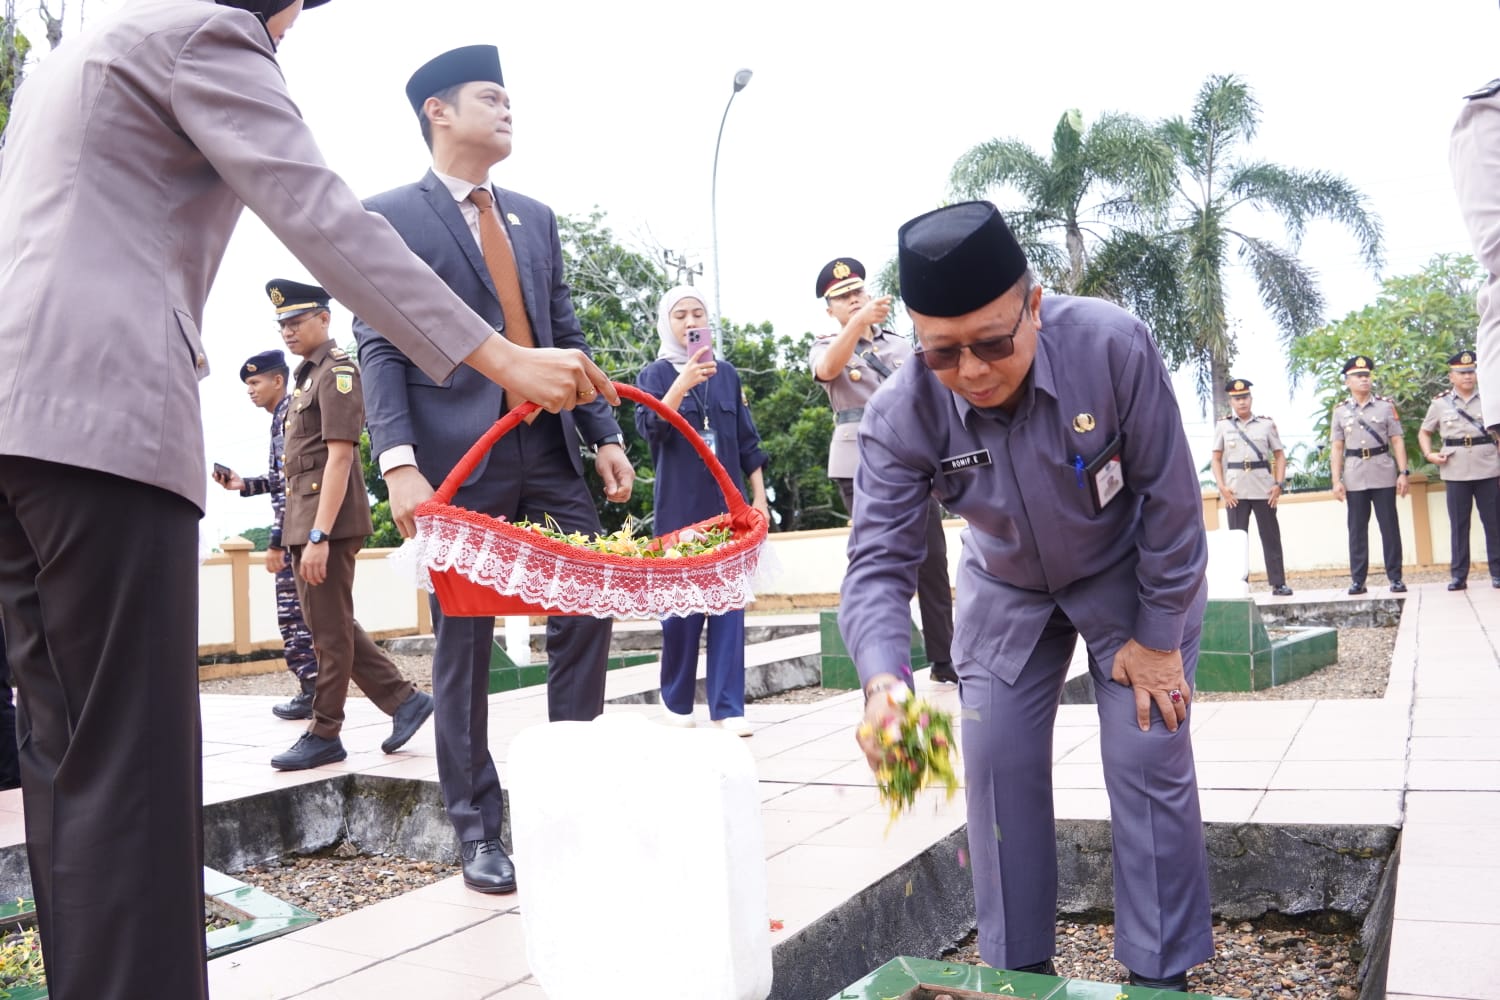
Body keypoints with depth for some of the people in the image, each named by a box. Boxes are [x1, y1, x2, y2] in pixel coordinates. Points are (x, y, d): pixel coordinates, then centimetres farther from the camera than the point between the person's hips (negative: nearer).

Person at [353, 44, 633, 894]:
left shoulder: (536, 217, 19)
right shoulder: (390, 216, 2)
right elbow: (379, 349, -5)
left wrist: (606, 435, 7)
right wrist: (400, 463, -18)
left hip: (550, 452, 5)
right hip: (458, 460, -5)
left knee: (586, 616, 3)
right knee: (464, 642, 2)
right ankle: (478, 829, 15)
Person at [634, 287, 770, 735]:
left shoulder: (726, 373, 12)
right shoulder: (656, 374, 4)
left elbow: (747, 441, 12)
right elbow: (651, 428, -14)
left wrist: (759, 496, 7)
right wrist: (683, 382, -25)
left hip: (727, 503, 2)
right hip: (679, 506, -2)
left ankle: (728, 707, 1)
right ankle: (677, 702, 15)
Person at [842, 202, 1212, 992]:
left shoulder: (1112, 346, -32)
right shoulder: (901, 415, -27)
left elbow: (1170, 498, -21)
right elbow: (878, 563, -30)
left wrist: (1157, 637, -14)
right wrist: (883, 681, -49)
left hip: (1127, 577, -2)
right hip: (1005, 594, 2)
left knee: (1149, 765, -5)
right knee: (998, 770, 1)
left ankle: (1161, 976, 15)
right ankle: (1018, 971, 20)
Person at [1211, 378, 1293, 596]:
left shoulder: (1267, 424, 7)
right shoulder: (1223, 426, 7)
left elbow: (1279, 456, 8)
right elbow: (1216, 459, 6)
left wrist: (1279, 484, -3)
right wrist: (1222, 487, -5)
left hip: (1264, 490, 0)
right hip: (1235, 492, 0)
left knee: (1271, 537, 3)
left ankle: (1279, 583, 9)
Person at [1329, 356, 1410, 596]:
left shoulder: (1386, 406, 5)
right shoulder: (1340, 411, 6)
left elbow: (1397, 441, 3)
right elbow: (1337, 448, 6)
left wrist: (1403, 472, -5)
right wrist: (1336, 481, -1)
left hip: (1384, 474, 0)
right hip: (1354, 478, 1)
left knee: (1389, 527, 2)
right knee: (1357, 529, 4)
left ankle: (1395, 577, 8)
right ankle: (1357, 580, 8)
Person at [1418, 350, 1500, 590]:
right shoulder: (1440, 404, 8)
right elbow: (1424, 433, 16)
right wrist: (1429, 454, 0)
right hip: (1455, 471, 0)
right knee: (1458, 523, 2)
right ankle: (1458, 575, 5)